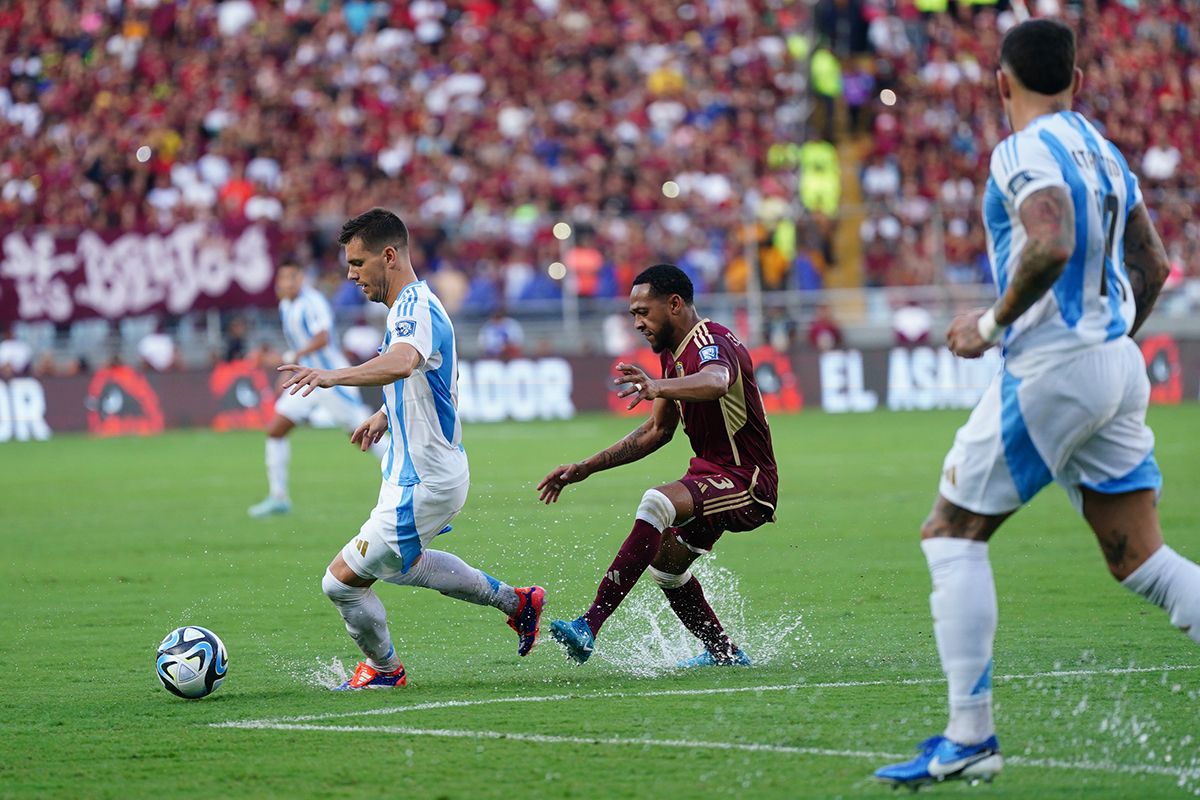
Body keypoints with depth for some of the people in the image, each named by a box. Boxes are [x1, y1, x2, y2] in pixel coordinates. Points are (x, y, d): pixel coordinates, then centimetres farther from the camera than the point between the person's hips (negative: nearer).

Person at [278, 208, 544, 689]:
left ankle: (382, 668, 21)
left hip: (423, 483, -11)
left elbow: (401, 363, -48)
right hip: (432, 469, 11)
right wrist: (386, 415, 24)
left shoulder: (415, 310, -24)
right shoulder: (414, 305, 10)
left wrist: (334, 376, -61)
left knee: (344, 579, -3)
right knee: (401, 565, 32)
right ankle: (516, 602, 37)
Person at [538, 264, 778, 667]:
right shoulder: (674, 354, 12)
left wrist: (658, 387, -64)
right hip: (710, 472, 11)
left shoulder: (713, 343, -19)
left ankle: (589, 626, -40)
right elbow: (657, 431, 22)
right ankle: (724, 653, 38)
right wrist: (585, 468, 17)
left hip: (747, 483, -11)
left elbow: (716, 382, -45)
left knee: (657, 502, -32)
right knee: (664, 566, 20)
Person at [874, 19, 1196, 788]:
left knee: (952, 535, 3)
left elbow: (1052, 244, -27)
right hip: (1118, 366, 8)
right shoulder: (1103, 150, 15)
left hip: (1051, 370, -8)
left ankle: (969, 739, 0)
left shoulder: (1025, 151, -10)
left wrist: (992, 325, -15)